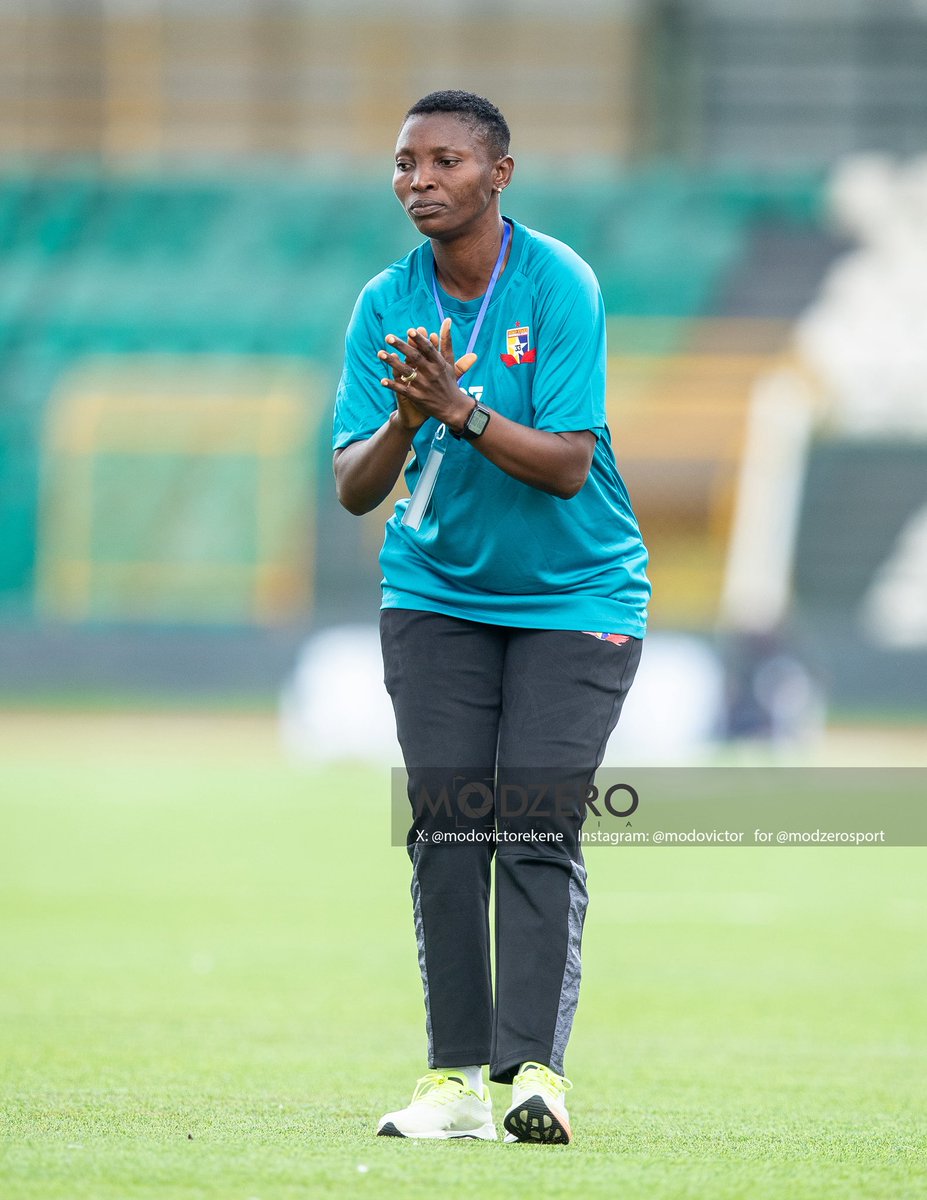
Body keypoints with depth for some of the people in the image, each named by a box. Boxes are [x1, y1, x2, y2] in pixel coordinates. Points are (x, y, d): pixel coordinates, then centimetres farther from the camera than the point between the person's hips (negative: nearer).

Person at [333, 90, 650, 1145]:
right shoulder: (385, 305, -3)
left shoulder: (559, 286, -14)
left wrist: (461, 409, -33)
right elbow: (354, 490, -7)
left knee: (536, 830, -13)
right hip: (435, 594, 3)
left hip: (575, 597, -3)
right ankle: (455, 1077, -3)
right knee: (445, 826, -4)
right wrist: (405, 423, -27)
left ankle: (535, 1069, -16)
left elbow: (569, 464, -20)